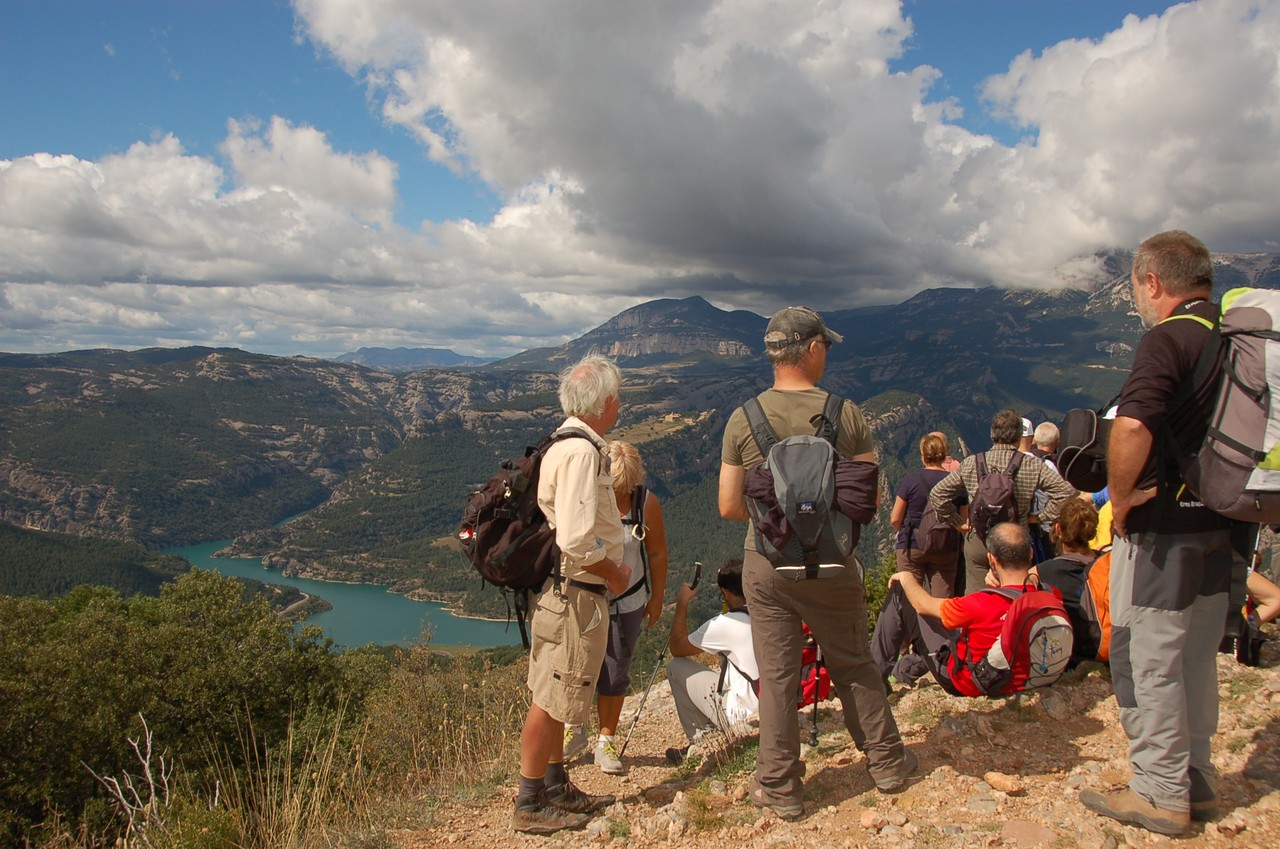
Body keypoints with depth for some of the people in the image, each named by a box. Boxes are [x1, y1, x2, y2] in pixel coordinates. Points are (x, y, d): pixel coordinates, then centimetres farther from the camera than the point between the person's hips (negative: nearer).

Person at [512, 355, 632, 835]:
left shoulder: (567, 445, 12)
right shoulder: (581, 453, -21)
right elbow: (577, 539, -28)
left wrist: (609, 568, 15)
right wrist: (614, 575, -12)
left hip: (563, 592, 11)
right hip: (574, 594, -11)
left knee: (554, 699, 19)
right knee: (552, 701, 0)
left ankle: (556, 788, 33)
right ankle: (529, 805, 12)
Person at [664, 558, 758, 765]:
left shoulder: (725, 624, -13)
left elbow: (676, 647, 1)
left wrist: (682, 603, 10)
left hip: (745, 719, -7)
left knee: (676, 667, 5)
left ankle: (698, 742, 13)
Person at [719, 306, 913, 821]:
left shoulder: (742, 420, -8)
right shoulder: (846, 415, -10)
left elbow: (729, 507, -5)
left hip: (766, 565, 0)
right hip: (832, 564, 0)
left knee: (776, 677, 9)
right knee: (854, 666, 19)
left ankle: (781, 789, 20)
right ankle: (887, 763, 35)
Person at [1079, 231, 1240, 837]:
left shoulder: (1169, 338, -17)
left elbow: (1132, 426, -33)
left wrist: (1120, 498, -18)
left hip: (1162, 531, -9)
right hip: (1222, 527, 9)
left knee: (1146, 663, 3)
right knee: (1196, 659, 18)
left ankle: (1161, 795, 12)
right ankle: (1195, 781, 30)